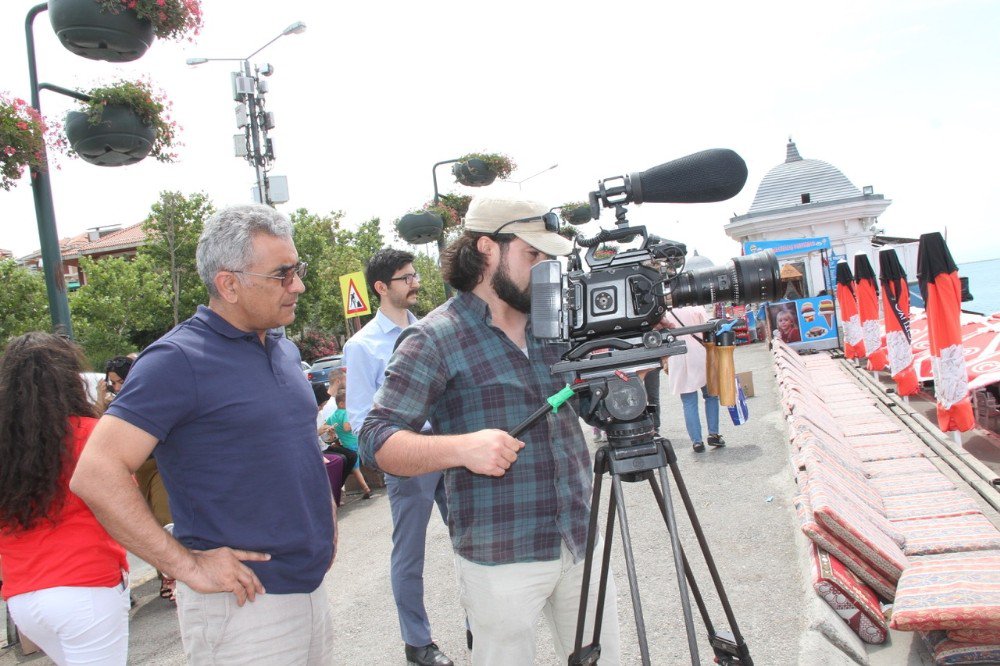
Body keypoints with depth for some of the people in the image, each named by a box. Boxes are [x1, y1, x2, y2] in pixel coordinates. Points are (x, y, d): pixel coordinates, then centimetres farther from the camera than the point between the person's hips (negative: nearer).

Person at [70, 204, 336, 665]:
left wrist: (326, 518, 12)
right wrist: (187, 565, -19)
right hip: (243, 605, -7)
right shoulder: (179, 361, -15)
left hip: (311, 589, 7)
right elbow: (95, 475, -21)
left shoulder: (285, 350, 9)